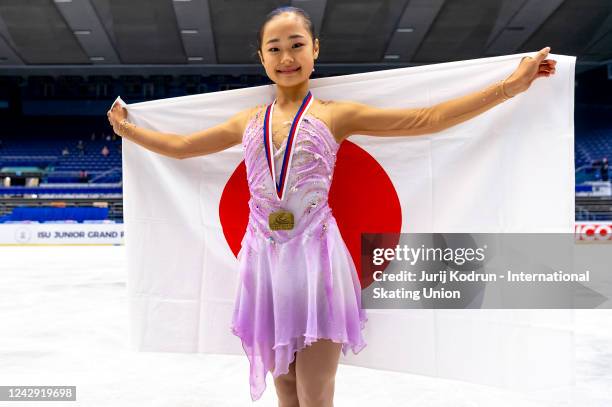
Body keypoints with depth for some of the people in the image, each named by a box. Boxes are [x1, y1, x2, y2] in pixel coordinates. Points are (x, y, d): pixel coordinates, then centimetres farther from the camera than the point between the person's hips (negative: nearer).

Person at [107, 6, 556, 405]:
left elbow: (427, 119, -4)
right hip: (264, 257, 4)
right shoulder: (248, 122, 12)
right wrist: (126, 129, 29)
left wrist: (510, 85, -9)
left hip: (315, 256, -4)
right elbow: (180, 146, 24)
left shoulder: (335, 114, 1)